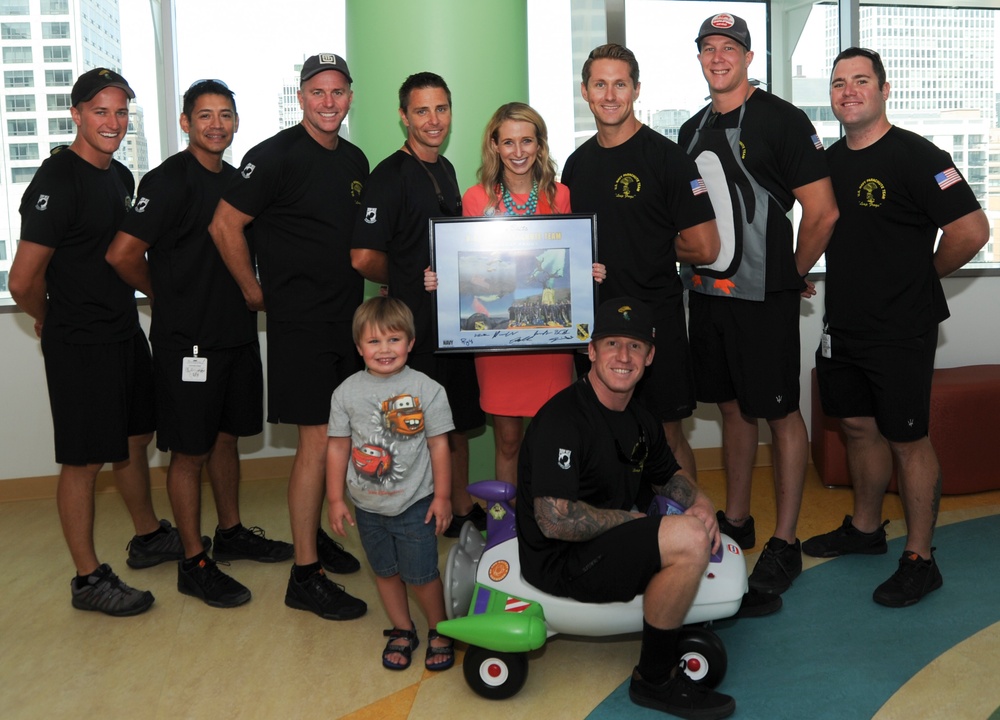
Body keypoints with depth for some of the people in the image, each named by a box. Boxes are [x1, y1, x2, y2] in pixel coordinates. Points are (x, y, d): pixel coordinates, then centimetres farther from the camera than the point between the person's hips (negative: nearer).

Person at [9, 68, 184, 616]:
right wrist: (50, 323, -2)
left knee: (135, 438, 20)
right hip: (80, 345, -8)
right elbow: (23, 282, -19)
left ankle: (150, 536, 39)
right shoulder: (57, 180, -18)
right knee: (84, 460, 2)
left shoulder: (122, 177, 10)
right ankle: (89, 580, 15)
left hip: (125, 331, 9)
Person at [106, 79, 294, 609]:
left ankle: (232, 533, 34)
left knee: (227, 435, 18)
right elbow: (123, 253, -19)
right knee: (190, 450, 2)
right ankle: (194, 562, 14)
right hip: (187, 341, -7)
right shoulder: (169, 180, -13)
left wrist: (251, 291, 9)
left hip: (237, 331, 7)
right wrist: (164, 297, -4)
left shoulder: (236, 178, 11)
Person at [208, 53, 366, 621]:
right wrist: (254, 291, -4)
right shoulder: (276, 156, -10)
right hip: (301, 321, -7)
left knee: (335, 436, 14)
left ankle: (316, 534, 32)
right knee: (317, 439, -8)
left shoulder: (355, 160, 13)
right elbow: (225, 226, -10)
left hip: (348, 316, 7)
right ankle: (306, 575, 2)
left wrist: (364, 283, 13)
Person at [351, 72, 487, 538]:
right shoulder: (391, 175, -12)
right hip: (416, 321, -8)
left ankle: (462, 509, 32)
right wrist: (416, 280, -4)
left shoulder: (445, 169, 14)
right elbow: (364, 258, -18)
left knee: (459, 421, 17)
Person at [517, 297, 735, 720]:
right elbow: (554, 520, -27)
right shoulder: (562, 419, -22)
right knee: (690, 539, -24)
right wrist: (633, 519, -17)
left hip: (609, 540, 10)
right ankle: (654, 680, -8)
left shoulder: (640, 419, 8)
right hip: (560, 562, -10)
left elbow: (668, 474, 21)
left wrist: (699, 500, -1)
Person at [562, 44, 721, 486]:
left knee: (666, 436, 4)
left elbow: (704, 249, -12)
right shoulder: (577, 163, 11)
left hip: (655, 319, -5)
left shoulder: (666, 157, -8)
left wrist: (652, 246, -2)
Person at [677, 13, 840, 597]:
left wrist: (790, 275, -1)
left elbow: (823, 212, -9)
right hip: (707, 292, 7)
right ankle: (735, 521, 27)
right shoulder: (693, 130, 13)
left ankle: (785, 544, 10)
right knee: (734, 407, 15)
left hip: (763, 297, -6)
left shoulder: (781, 119, -7)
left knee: (781, 413, 1)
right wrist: (697, 265, 11)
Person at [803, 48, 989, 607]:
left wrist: (921, 276, -4)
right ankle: (865, 529, 34)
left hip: (901, 329, -7)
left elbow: (972, 231, -17)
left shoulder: (915, 155, -13)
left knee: (908, 439, 1)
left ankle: (920, 560, 13)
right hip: (844, 324, 7)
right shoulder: (831, 159, 9)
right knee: (859, 427, 17)